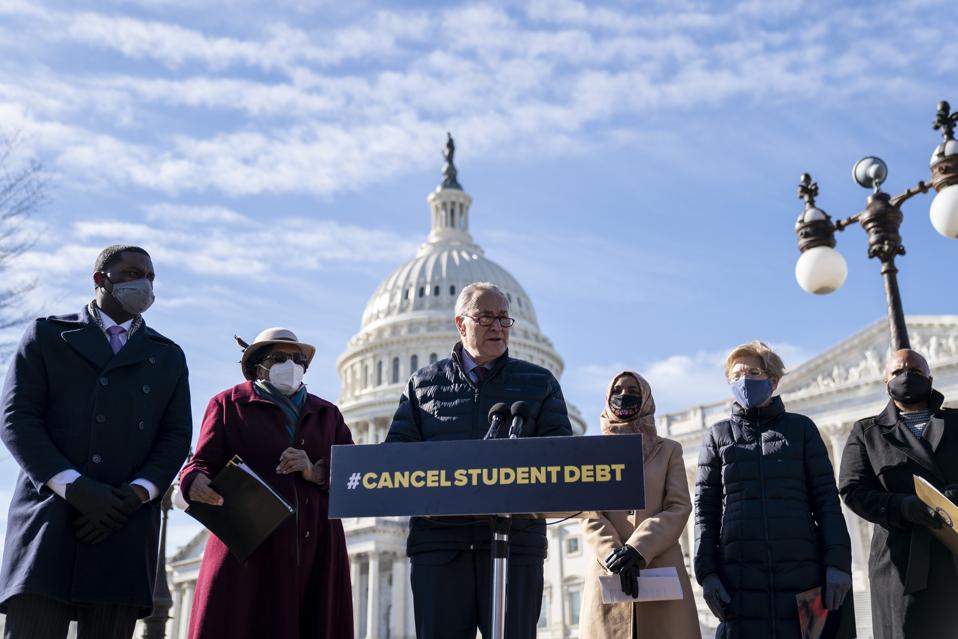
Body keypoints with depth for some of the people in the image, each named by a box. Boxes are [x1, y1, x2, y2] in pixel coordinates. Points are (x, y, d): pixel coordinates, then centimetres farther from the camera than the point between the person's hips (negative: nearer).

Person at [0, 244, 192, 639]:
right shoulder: (47, 335, 13)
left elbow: (176, 437, 11)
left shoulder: (169, 357, 20)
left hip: (126, 526, 2)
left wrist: (134, 496, -9)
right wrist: (76, 488, -13)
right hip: (49, 515, -2)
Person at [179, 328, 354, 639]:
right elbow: (201, 463, 4)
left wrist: (316, 472, -8)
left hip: (315, 551, 3)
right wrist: (197, 483, -20)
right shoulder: (229, 404, 13)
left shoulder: (327, 414, 21)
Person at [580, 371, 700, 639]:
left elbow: (679, 507, 2)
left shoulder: (668, 450, 16)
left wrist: (638, 549, -13)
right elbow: (589, 514, 4)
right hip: (609, 572, 0)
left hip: (662, 570, 0)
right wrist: (614, 556, -15)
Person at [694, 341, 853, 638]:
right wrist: (706, 572, -2)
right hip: (740, 577, 0)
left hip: (800, 571, 0)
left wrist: (837, 562, -5)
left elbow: (826, 500, 6)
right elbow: (706, 509, 8)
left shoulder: (801, 428, 11)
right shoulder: (718, 435, 13)